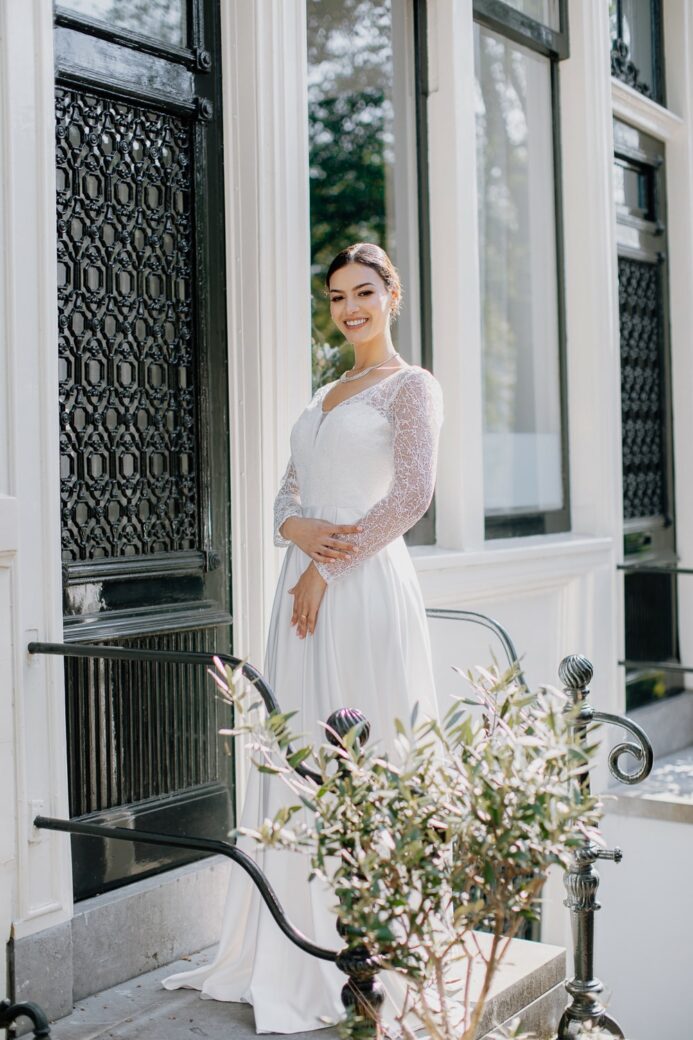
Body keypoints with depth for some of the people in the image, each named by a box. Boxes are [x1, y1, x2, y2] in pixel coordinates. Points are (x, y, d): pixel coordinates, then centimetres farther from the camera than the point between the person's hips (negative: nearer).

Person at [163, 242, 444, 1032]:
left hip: (363, 589, -7)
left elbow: (411, 495, -13)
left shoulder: (410, 387, -1)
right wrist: (296, 528, -5)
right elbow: (287, 491, 18)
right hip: (306, 589, 7)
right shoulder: (324, 396, 21)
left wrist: (327, 568, -14)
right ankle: (286, 955, 18)